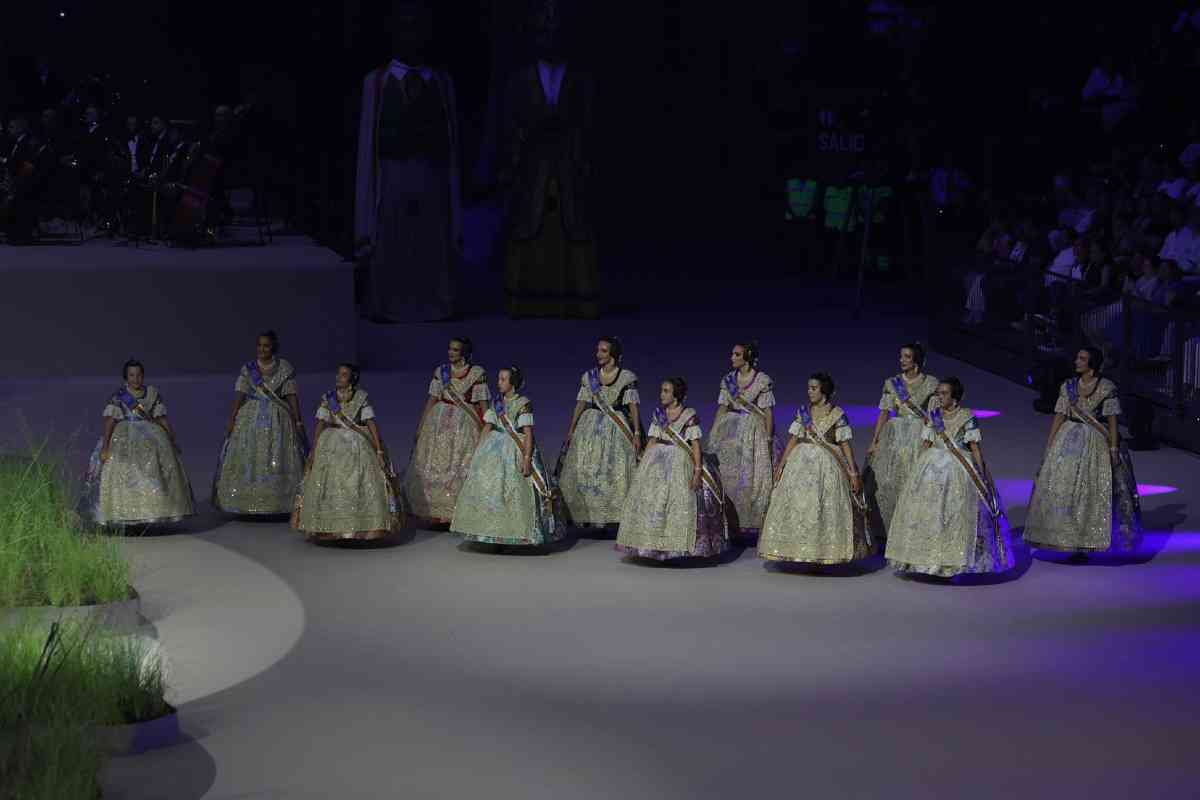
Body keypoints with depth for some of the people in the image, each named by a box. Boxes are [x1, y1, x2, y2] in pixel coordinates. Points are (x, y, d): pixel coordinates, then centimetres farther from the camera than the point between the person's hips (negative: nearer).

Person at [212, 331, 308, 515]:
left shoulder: (285, 369, 1)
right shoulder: (248, 369, 4)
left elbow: (292, 395, -2)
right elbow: (240, 394, -3)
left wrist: (298, 420, -7)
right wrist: (231, 419, -11)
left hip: (278, 419, -1)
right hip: (251, 417, 1)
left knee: (278, 461, -3)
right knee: (246, 460, -2)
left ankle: (277, 503, 3)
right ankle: (247, 503, 4)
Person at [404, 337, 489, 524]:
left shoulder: (477, 373, -2)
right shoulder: (440, 372, 8)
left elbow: (483, 403, -3)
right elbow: (432, 399, 10)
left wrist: (487, 428, -8)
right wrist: (420, 425, 7)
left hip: (465, 423, -3)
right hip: (440, 421, 3)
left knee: (463, 466, -6)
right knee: (434, 465, 0)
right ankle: (437, 513, 5)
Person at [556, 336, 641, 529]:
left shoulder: (627, 377, -1)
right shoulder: (589, 377, 7)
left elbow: (633, 406, -3)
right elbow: (580, 404, 7)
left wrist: (636, 433, -10)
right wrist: (570, 431, 2)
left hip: (617, 429, -2)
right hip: (590, 426, 2)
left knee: (616, 471, -7)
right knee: (583, 470, -4)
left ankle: (616, 515, -3)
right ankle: (585, 514, 2)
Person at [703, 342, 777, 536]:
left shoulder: (763, 380, -6)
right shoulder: (728, 380, 7)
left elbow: (768, 412, -6)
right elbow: (722, 408, 8)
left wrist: (769, 439, -10)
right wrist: (713, 435, 3)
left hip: (754, 431, -4)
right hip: (731, 431, 4)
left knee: (753, 476, -3)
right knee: (728, 474, -2)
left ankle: (752, 523, 5)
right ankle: (733, 521, 5)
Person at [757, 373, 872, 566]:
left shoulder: (837, 414, -3)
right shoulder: (803, 412, 7)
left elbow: (845, 444, -3)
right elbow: (794, 439, 9)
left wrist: (853, 472, -6)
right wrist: (781, 465, 5)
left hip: (827, 464, -3)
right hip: (802, 462, 3)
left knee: (827, 509, -2)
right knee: (797, 506, 0)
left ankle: (825, 552, 5)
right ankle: (801, 551, 8)